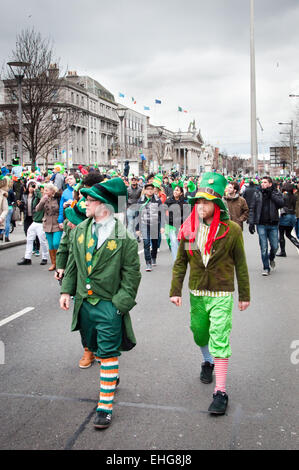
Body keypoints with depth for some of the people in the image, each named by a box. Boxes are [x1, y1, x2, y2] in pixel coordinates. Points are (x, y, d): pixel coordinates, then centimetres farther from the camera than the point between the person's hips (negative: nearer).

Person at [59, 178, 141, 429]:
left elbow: (131, 274, -10)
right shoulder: (80, 230, 5)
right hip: (85, 302, 6)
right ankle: (112, 378, 48)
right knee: (95, 347, 21)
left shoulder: (124, 236, -13)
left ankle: (105, 406, 9)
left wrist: (121, 303, -14)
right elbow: (73, 262, 14)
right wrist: (67, 290, 8)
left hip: (109, 304, -6)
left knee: (108, 353, -1)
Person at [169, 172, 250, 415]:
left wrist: (244, 295, 2)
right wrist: (175, 290, 1)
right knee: (199, 334, 19)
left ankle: (221, 392, 1)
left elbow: (240, 265, -2)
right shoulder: (188, 229, -1)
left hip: (221, 295, -4)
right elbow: (180, 263, 5)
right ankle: (208, 361, 50)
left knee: (219, 341, -7)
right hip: (197, 293, 4)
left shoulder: (231, 230, -10)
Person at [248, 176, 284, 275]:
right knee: (263, 248, 0)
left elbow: (281, 204, -14)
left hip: (273, 225, 0)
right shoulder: (257, 194, 4)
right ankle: (266, 268, 13)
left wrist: (271, 194, -14)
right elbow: (252, 209, 3)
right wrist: (251, 223, -4)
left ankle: (271, 259, 38)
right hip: (261, 225, 0)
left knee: (275, 246, 5)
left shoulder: (276, 193, 4)